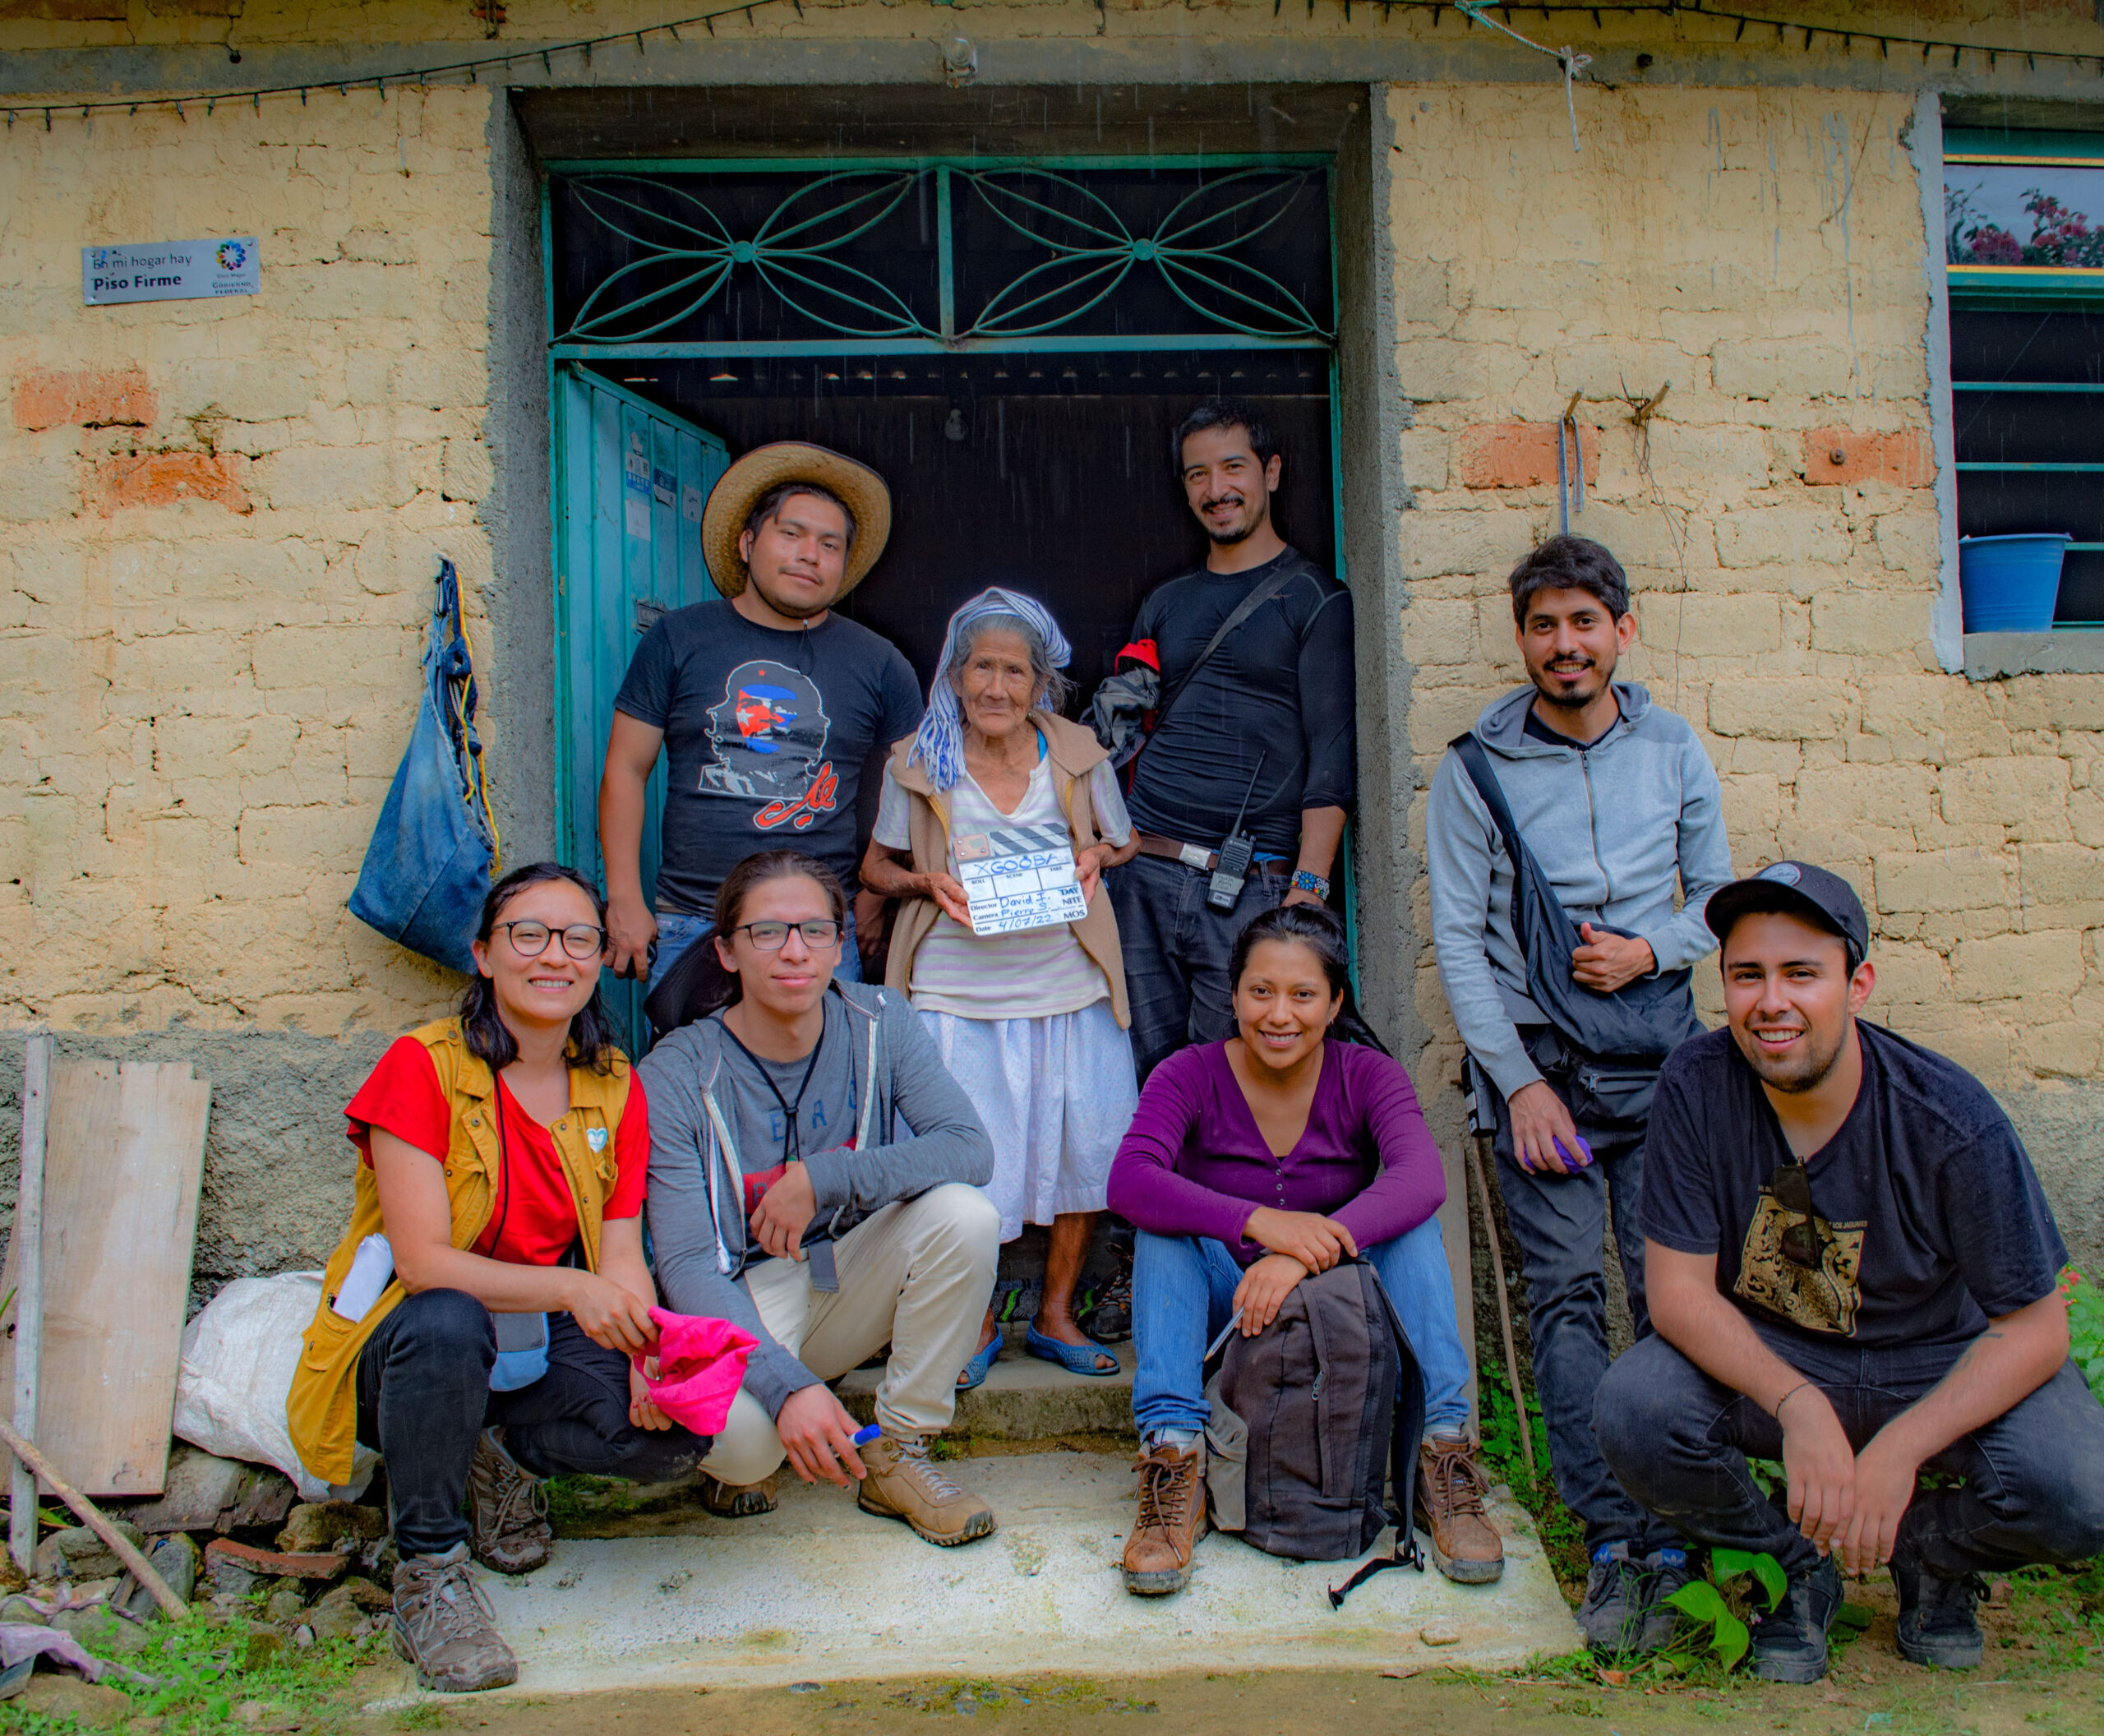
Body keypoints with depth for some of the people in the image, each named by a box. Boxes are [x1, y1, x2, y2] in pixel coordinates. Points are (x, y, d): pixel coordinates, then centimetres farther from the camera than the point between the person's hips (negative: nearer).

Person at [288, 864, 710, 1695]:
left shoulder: (615, 1088, 0)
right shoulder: (424, 1066, -15)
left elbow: (621, 1260, -5)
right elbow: (423, 1261, -23)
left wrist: (650, 1352, -26)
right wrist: (569, 1288, -38)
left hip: (541, 1343, 4)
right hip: (404, 1342, -4)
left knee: (681, 1429, -21)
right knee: (445, 1324, -39)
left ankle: (505, 1454, 9)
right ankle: (428, 1572, -15)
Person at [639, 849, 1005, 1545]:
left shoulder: (878, 1023, -7)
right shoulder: (676, 1076, -17)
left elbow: (970, 1149, -17)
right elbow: (686, 1265, -22)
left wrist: (822, 1179, -27)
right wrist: (788, 1386, -36)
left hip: (853, 1277, 3)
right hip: (743, 1297, -3)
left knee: (966, 1215, -25)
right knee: (736, 1433, -34)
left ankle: (898, 1456, -8)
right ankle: (752, 1458, 7)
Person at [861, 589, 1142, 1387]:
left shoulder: (1078, 755, 5)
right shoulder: (917, 764, 1)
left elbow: (1124, 841, 18)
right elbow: (877, 867, 11)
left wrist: (1096, 856, -5)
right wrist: (928, 884, -9)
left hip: (1070, 985, 2)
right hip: (958, 988, -2)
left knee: (1088, 1143, 3)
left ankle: (1057, 1314, 25)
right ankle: (975, 1323, 21)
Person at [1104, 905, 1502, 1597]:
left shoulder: (1367, 1075, -8)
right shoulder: (1189, 1077, -10)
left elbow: (1422, 1178, -29)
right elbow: (1129, 1180, -29)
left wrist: (1301, 1255, -43)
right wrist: (1259, 1222, -44)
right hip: (1223, 1311, 0)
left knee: (1413, 1227, -23)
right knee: (1164, 1229, -27)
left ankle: (1443, 1454, -24)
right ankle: (1173, 1467, -32)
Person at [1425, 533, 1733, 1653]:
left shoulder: (1673, 751, 8)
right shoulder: (1475, 768, 0)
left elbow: (1718, 894, 15)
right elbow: (1456, 939, -2)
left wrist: (1652, 950, -8)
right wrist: (1519, 1081, -8)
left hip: (1659, 1053, 2)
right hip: (1536, 1058, -2)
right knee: (1567, 1295, -8)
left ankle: (1672, 1539, 6)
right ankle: (1614, 1541, -4)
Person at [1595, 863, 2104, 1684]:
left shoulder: (1950, 1119, -21)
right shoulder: (1696, 1087, -18)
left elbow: (2034, 1328, -15)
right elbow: (1679, 1289, -16)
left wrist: (1899, 1449, -28)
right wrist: (1797, 1406, -32)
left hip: (1941, 1360, 0)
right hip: (1759, 1359, 1)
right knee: (1631, 1415, -28)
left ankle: (1931, 1551, 10)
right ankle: (1798, 1561, 4)